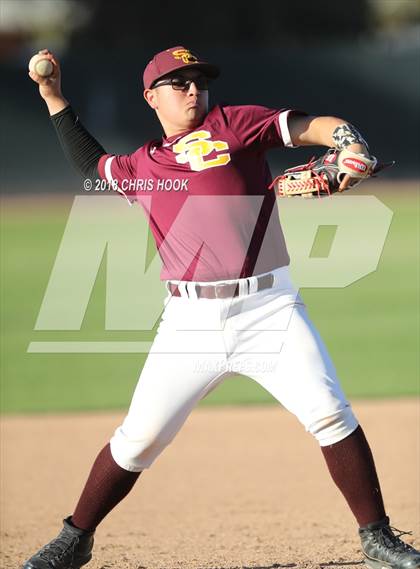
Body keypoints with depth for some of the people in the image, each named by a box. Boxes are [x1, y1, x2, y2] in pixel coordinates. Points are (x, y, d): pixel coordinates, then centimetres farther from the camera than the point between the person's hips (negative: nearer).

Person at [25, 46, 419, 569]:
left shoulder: (233, 124, 5)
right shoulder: (141, 168, 16)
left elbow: (312, 127, -3)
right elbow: (91, 163, 37)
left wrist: (352, 146, -24)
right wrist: (55, 101, 33)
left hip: (268, 309, -2)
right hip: (190, 323, 2)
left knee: (331, 415, -12)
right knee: (139, 438, 0)